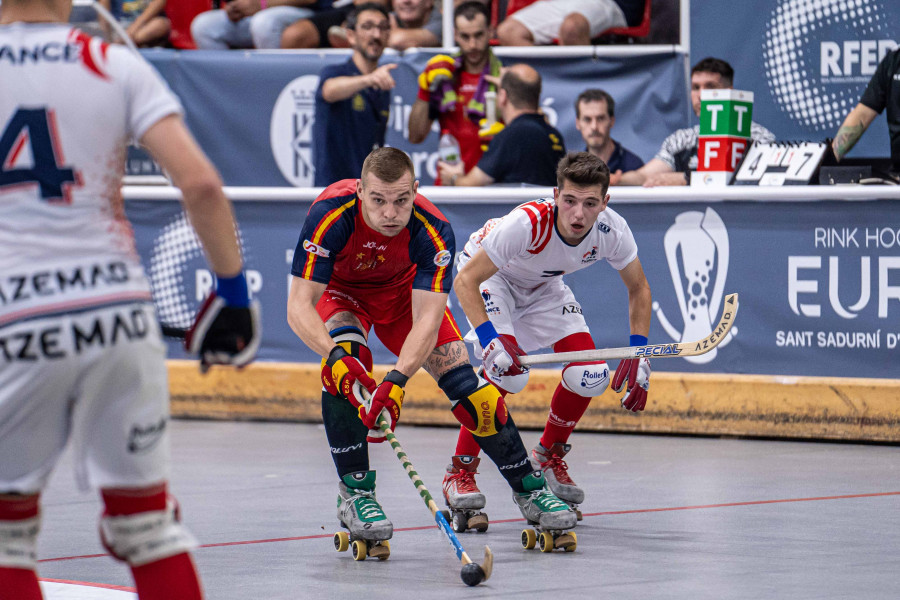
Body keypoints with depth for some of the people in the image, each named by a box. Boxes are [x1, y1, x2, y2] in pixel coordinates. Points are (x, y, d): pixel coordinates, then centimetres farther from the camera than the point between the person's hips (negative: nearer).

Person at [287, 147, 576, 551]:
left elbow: (427, 318, -38)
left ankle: (527, 488, 12)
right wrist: (334, 354, -57)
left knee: (464, 384, -7)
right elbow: (298, 306, -39)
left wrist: (397, 380, -53)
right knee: (344, 362, -32)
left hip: (402, 291, 2)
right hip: (338, 290, -2)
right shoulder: (330, 214, -38)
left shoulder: (433, 230, -34)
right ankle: (354, 493, -22)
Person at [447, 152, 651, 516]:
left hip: (543, 287, 5)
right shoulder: (527, 223, -40)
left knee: (591, 375, -9)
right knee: (507, 368, -28)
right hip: (488, 276, -5)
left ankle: (549, 455, 18)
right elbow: (464, 281, -35)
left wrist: (638, 355, -15)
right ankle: (460, 472, -15)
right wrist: (489, 338, -47)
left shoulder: (611, 230, -26)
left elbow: (638, 288, -7)